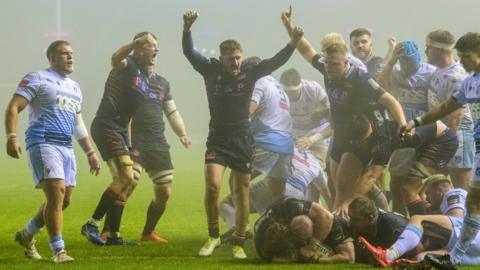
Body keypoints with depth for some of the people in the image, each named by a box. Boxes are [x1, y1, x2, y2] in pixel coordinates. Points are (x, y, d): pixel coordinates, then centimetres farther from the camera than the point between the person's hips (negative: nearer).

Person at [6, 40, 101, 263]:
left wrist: (90, 152, 26)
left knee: (64, 200, 6)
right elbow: (13, 107, -8)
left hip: (66, 147, 8)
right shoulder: (37, 79, -1)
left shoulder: (74, 87, 22)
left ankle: (26, 235, 26)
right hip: (43, 142, -8)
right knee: (57, 192, -17)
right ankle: (58, 250, -14)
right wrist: (11, 137, -22)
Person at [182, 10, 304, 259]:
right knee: (212, 186, -16)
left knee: (241, 193, 5)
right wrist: (187, 29, -33)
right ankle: (213, 236, 3)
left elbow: (277, 61, -13)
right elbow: (189, 52, -16)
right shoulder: (211, 70, -7)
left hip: (242, 140, 1)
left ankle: (239, 243, 16)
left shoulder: (249, 72, -6)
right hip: (217, 139, -1)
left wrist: (293, 42, -30)